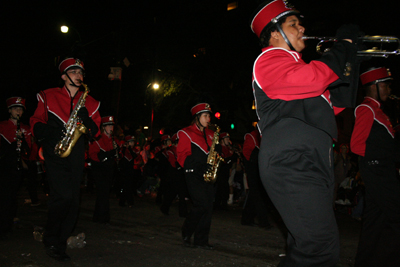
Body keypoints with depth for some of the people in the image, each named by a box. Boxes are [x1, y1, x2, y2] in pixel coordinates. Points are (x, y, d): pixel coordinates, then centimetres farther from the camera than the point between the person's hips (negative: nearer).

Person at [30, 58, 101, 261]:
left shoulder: (89, 102, 19)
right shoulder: (48, 96, 11)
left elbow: (95, 129, 15)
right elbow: (36, 124, 9)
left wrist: (86, 118, -6)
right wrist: (54, 133, -11)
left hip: (77, 155, 4)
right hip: (55, 153, -3)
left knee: (72, 200, 0)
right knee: (64, 195, -18)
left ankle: (59, 245, 14)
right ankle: (50, 239, 4)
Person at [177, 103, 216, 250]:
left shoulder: (210, 134, 20)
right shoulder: (186, 133, 1)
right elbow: (181, 156, -3)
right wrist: (200, 163, -12)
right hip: (194, 173, -6)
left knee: (208, 206, 1)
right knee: (202, 204, -15)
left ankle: (201, 240, 11)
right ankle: (186, 233, 6)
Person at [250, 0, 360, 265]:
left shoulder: (295, 65, 28)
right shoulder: (269, 60, -2)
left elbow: (337, 104, 24)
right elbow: (315, 78, -21)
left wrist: (350, 56, 16)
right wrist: (345, 42, -5)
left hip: (310, 164, 10)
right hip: (291, 163, -10)